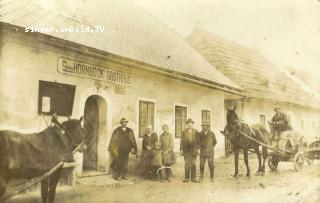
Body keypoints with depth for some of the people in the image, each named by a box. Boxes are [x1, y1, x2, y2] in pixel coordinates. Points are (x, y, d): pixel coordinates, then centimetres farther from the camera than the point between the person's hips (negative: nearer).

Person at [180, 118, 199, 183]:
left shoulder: (195, 131, 6)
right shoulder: (184, 132, 5)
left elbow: (197, 141, 5)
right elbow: (182, 141, 3)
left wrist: (198, 149, -2)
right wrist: (181, 149, -2)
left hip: (194, 150, 0)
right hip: (186, 150, 0)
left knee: (193, 164, 2)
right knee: (187, 164, 2)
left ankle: (193, 178, 8)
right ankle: (186, 178, 8)